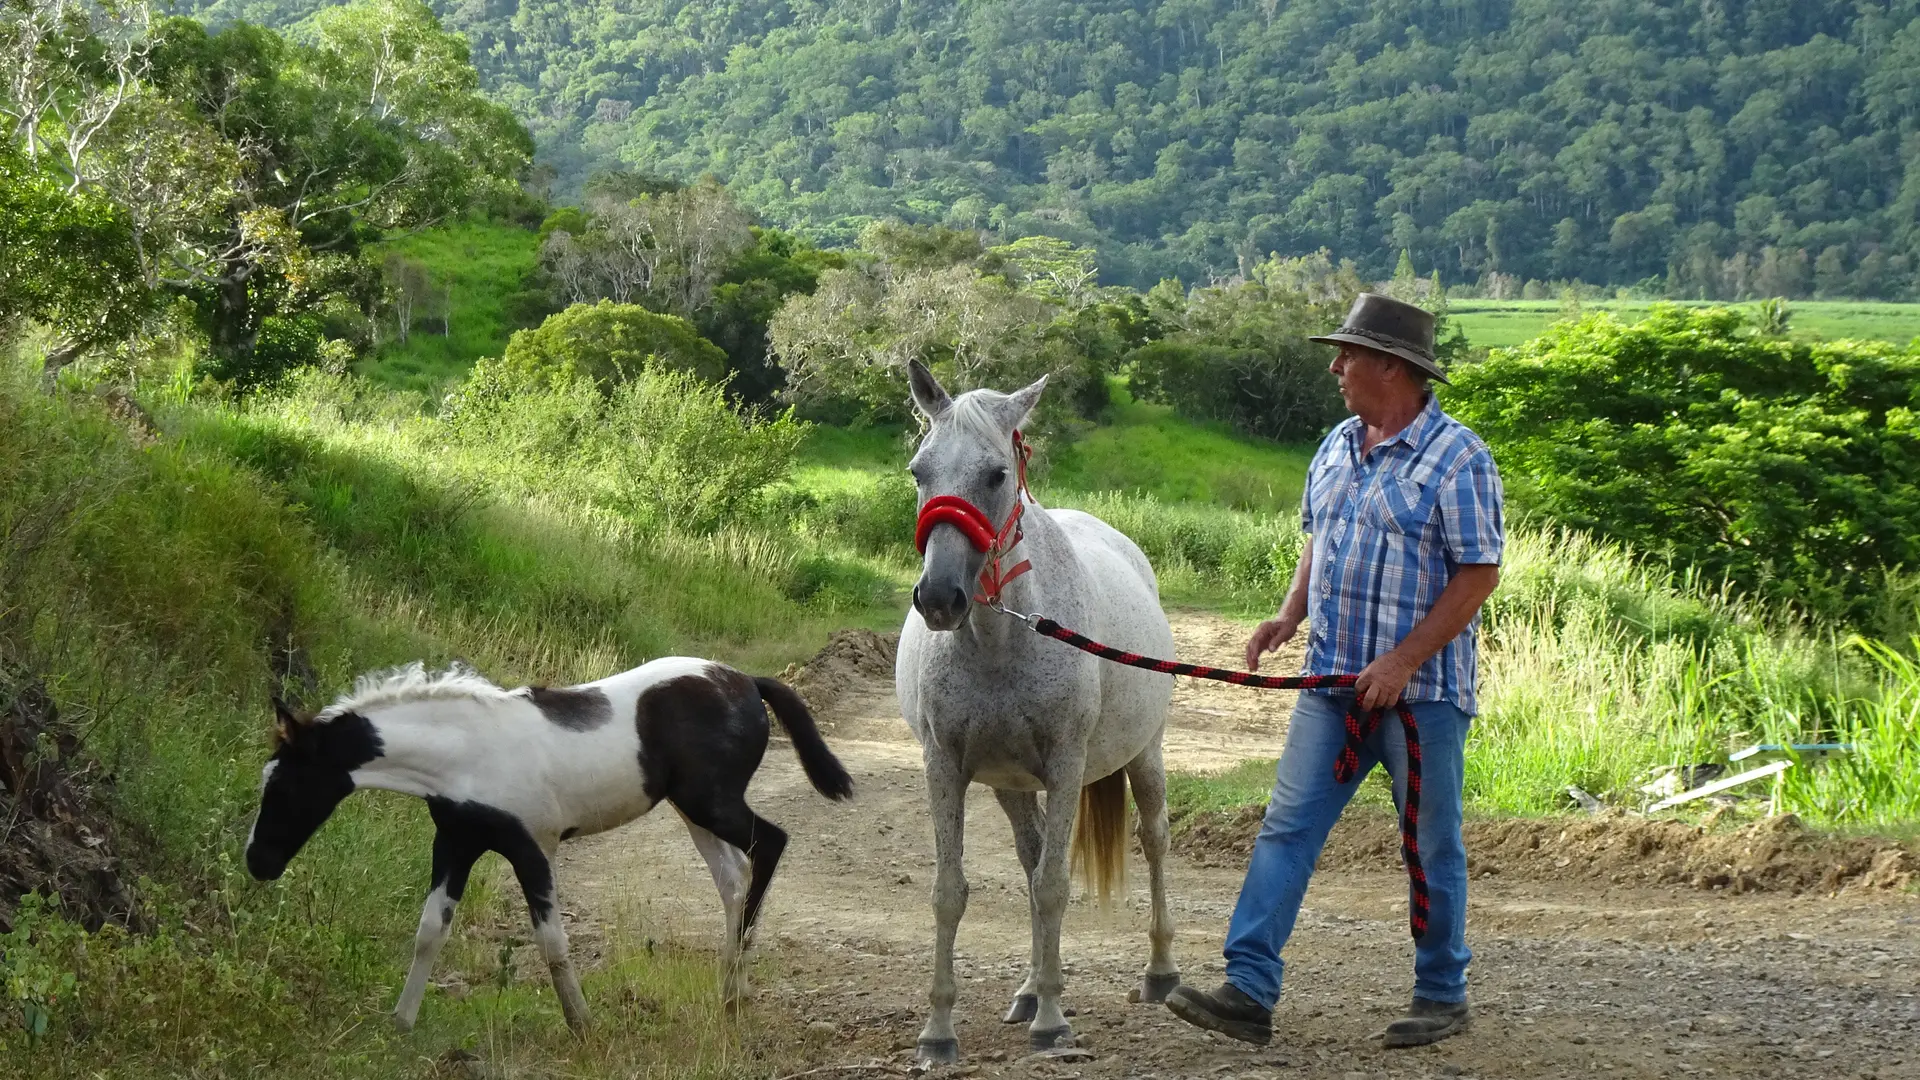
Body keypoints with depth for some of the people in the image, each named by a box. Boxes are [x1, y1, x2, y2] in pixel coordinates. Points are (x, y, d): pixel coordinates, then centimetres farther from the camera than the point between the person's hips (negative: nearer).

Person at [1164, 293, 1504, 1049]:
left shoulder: (1457, 458, -13)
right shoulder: (1338, 447, 10)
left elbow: (1480, 574, -15)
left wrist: (1402, 661, -20)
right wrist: (1290, 615, 5)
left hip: (1422, 691, -6)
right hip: (1332, 681, 7)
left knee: (1432, 846, 6)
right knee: (1286, 828, -1)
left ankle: (1442, 996, 20)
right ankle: (1248, 992, -2)